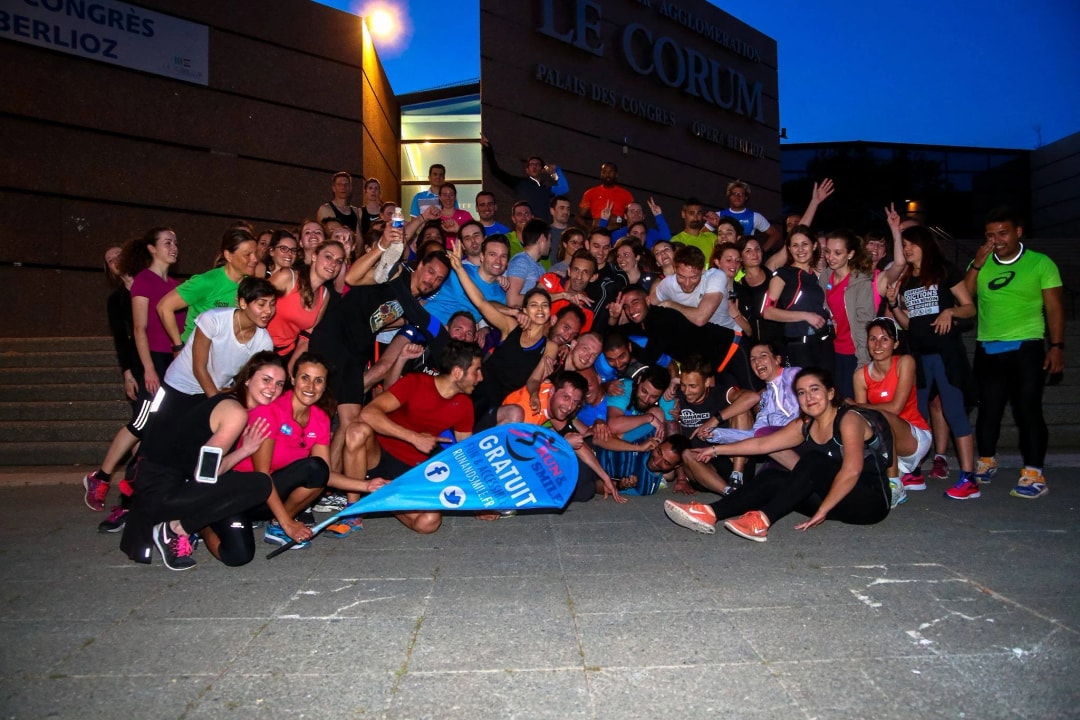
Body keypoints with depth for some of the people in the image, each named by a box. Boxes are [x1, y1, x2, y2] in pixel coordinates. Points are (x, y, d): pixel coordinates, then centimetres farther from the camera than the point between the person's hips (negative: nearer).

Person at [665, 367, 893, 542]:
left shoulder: (849, 419, -14)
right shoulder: (804, 426, 8)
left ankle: (763, 521, -35)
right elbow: (762, 444, 12)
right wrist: (716, 450, 9)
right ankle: (711, 514, -24)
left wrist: (822, 511, -30)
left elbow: (852, 469, -28)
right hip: (838, 500, 7)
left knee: (813, 459, -28)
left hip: (871, 501, -7)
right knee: (771, 477, -11)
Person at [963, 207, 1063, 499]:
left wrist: (1057, 346, -8)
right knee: (988, 408, 11)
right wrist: (976, 266, -10)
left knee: (1028, 410, -6)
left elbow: (1054, 308, -1)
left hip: (1026, 349, -3)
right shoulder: (980, 264, 9)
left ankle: (1034, 474, -2)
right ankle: (986, 461, 27)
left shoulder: (1041, 264, -1)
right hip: (987, 350, 4)